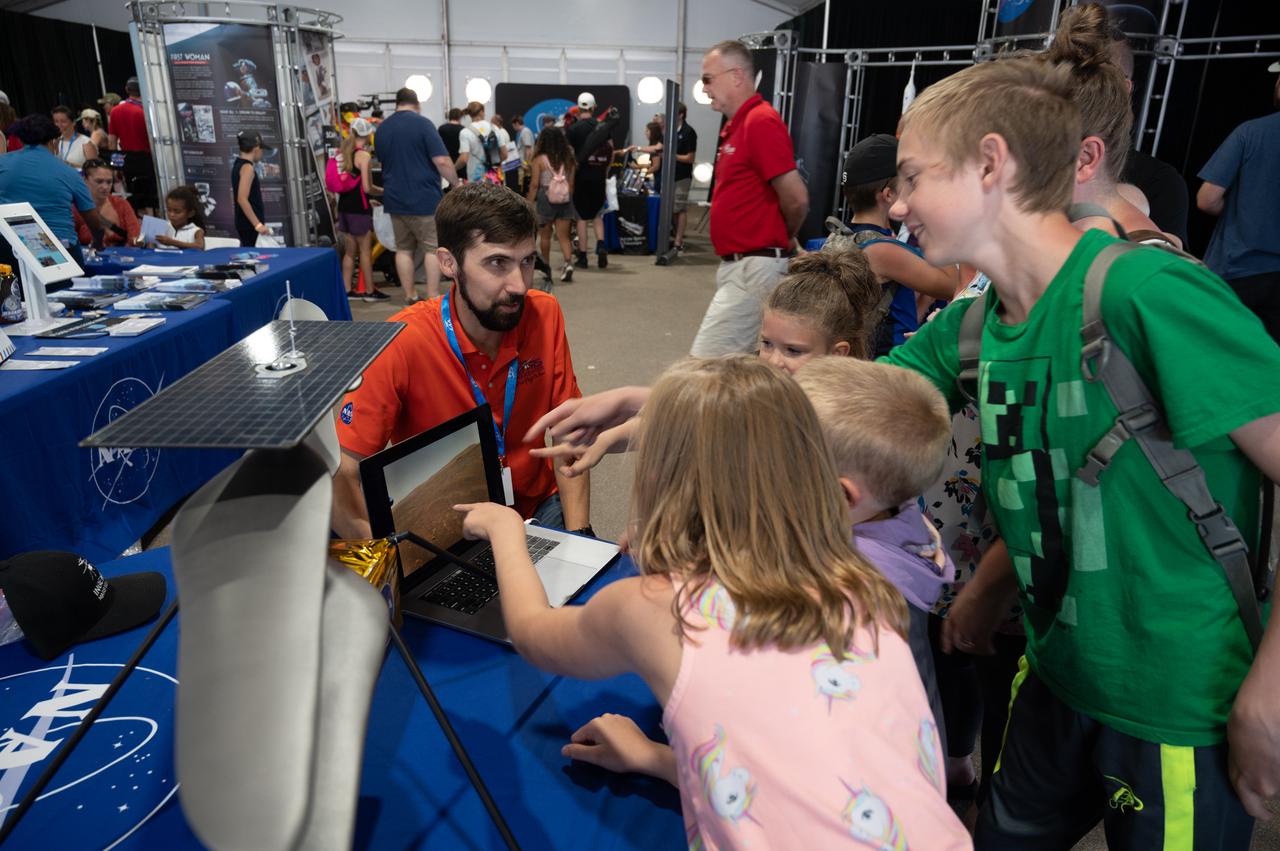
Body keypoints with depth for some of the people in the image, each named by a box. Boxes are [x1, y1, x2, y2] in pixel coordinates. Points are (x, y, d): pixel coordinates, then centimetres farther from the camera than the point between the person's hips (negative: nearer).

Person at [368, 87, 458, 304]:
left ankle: (410, 297, 14)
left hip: (394, 198, 6)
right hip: (424, 198, -5)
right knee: (433, 248, 1)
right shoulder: (422, 123, -9)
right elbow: (442, 161, -15)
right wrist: (456, 182, -2)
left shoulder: (382, 127, 9)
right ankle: (433, 298, -2)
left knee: (403, 249, 11)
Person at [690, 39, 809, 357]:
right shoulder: (736, 125, 16)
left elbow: (796, 199, -17)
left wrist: (781, 240, 0)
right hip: (737, 265, 10)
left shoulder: (761, 122, -14)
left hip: (754, 268, -10)